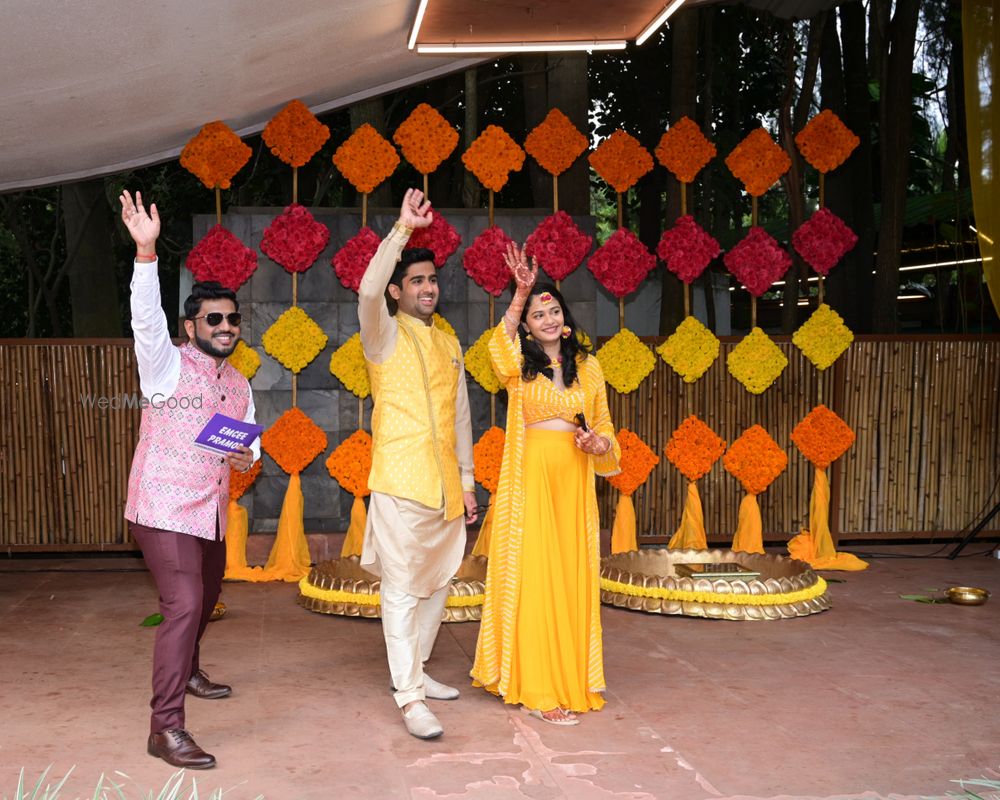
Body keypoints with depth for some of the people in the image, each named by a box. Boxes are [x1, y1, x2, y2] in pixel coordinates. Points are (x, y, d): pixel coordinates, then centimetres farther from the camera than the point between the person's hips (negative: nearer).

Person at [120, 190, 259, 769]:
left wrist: (247, 456, -6)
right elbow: (146, 315, -23)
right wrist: (146, 252, -38)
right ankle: (166, 727, -18)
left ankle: (187, 672, 50)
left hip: (212, 509, 8)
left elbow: (249, 438, 19)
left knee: (205, 599, 23)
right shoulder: (167, 364, -6)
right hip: (166, 505, -8)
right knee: (184, 603, -20)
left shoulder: (239, 384, 14)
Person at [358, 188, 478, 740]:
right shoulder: (385, 335, -1)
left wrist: (466, 477, 16)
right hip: (400, 481, -7)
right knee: (402, 588, -6)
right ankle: (409, 697, -3)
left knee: (437, 581, 14)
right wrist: (403, 228, -23)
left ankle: (413, 669, 30)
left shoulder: (449, 343, 16)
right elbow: (368, 291, -24)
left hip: (445, 482, 7)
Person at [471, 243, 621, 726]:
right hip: (529, 479, -3)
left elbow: (604, 426, 18)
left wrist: (598, 442, -4)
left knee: (572, 578, 7)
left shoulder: (587, 367, 11)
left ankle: (571, 678, 19)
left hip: (574, 481, 3)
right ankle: (538, 689, 4)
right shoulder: (519, 366, 2)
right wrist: (520, 294, -32)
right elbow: (501, 342, -21)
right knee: (532, 577, -2)